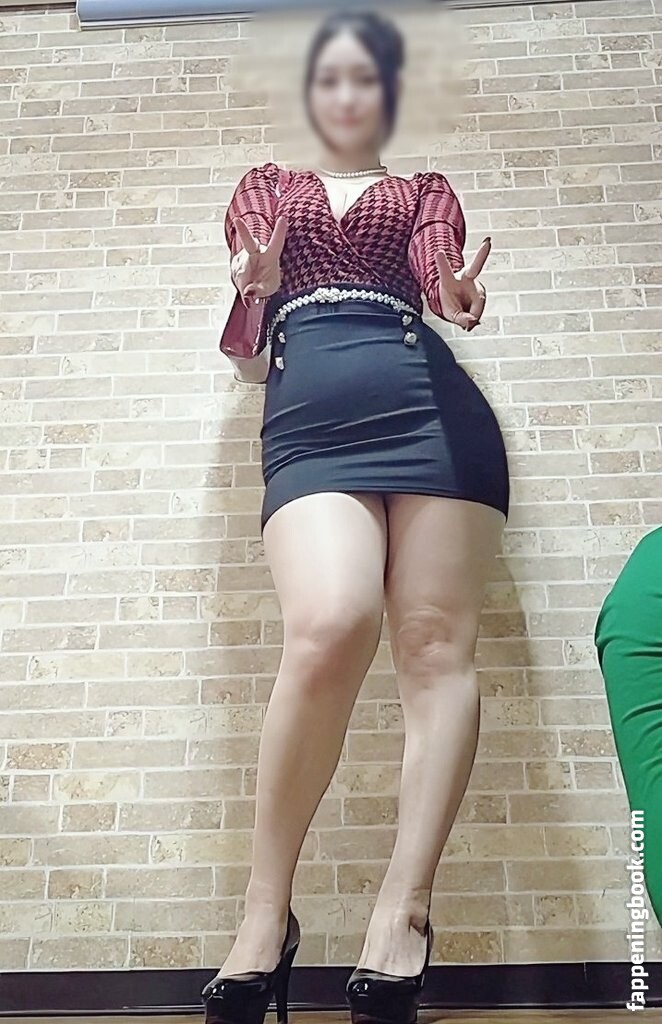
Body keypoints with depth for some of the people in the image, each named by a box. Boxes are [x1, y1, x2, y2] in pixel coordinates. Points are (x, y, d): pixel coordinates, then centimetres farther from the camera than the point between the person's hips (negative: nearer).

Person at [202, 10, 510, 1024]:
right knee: (327, 627, -25)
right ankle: (266, 910, -10)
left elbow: (437, 279, 5)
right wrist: (253, 292, -8)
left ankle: (404, 907, -4)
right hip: (307, 419, -1)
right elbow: (245, 352, 15)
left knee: (436, 646, -10)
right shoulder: (264, 187, 29)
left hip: (426, 403, 2)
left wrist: (462, 299, -20)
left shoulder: (426, 191, 27)